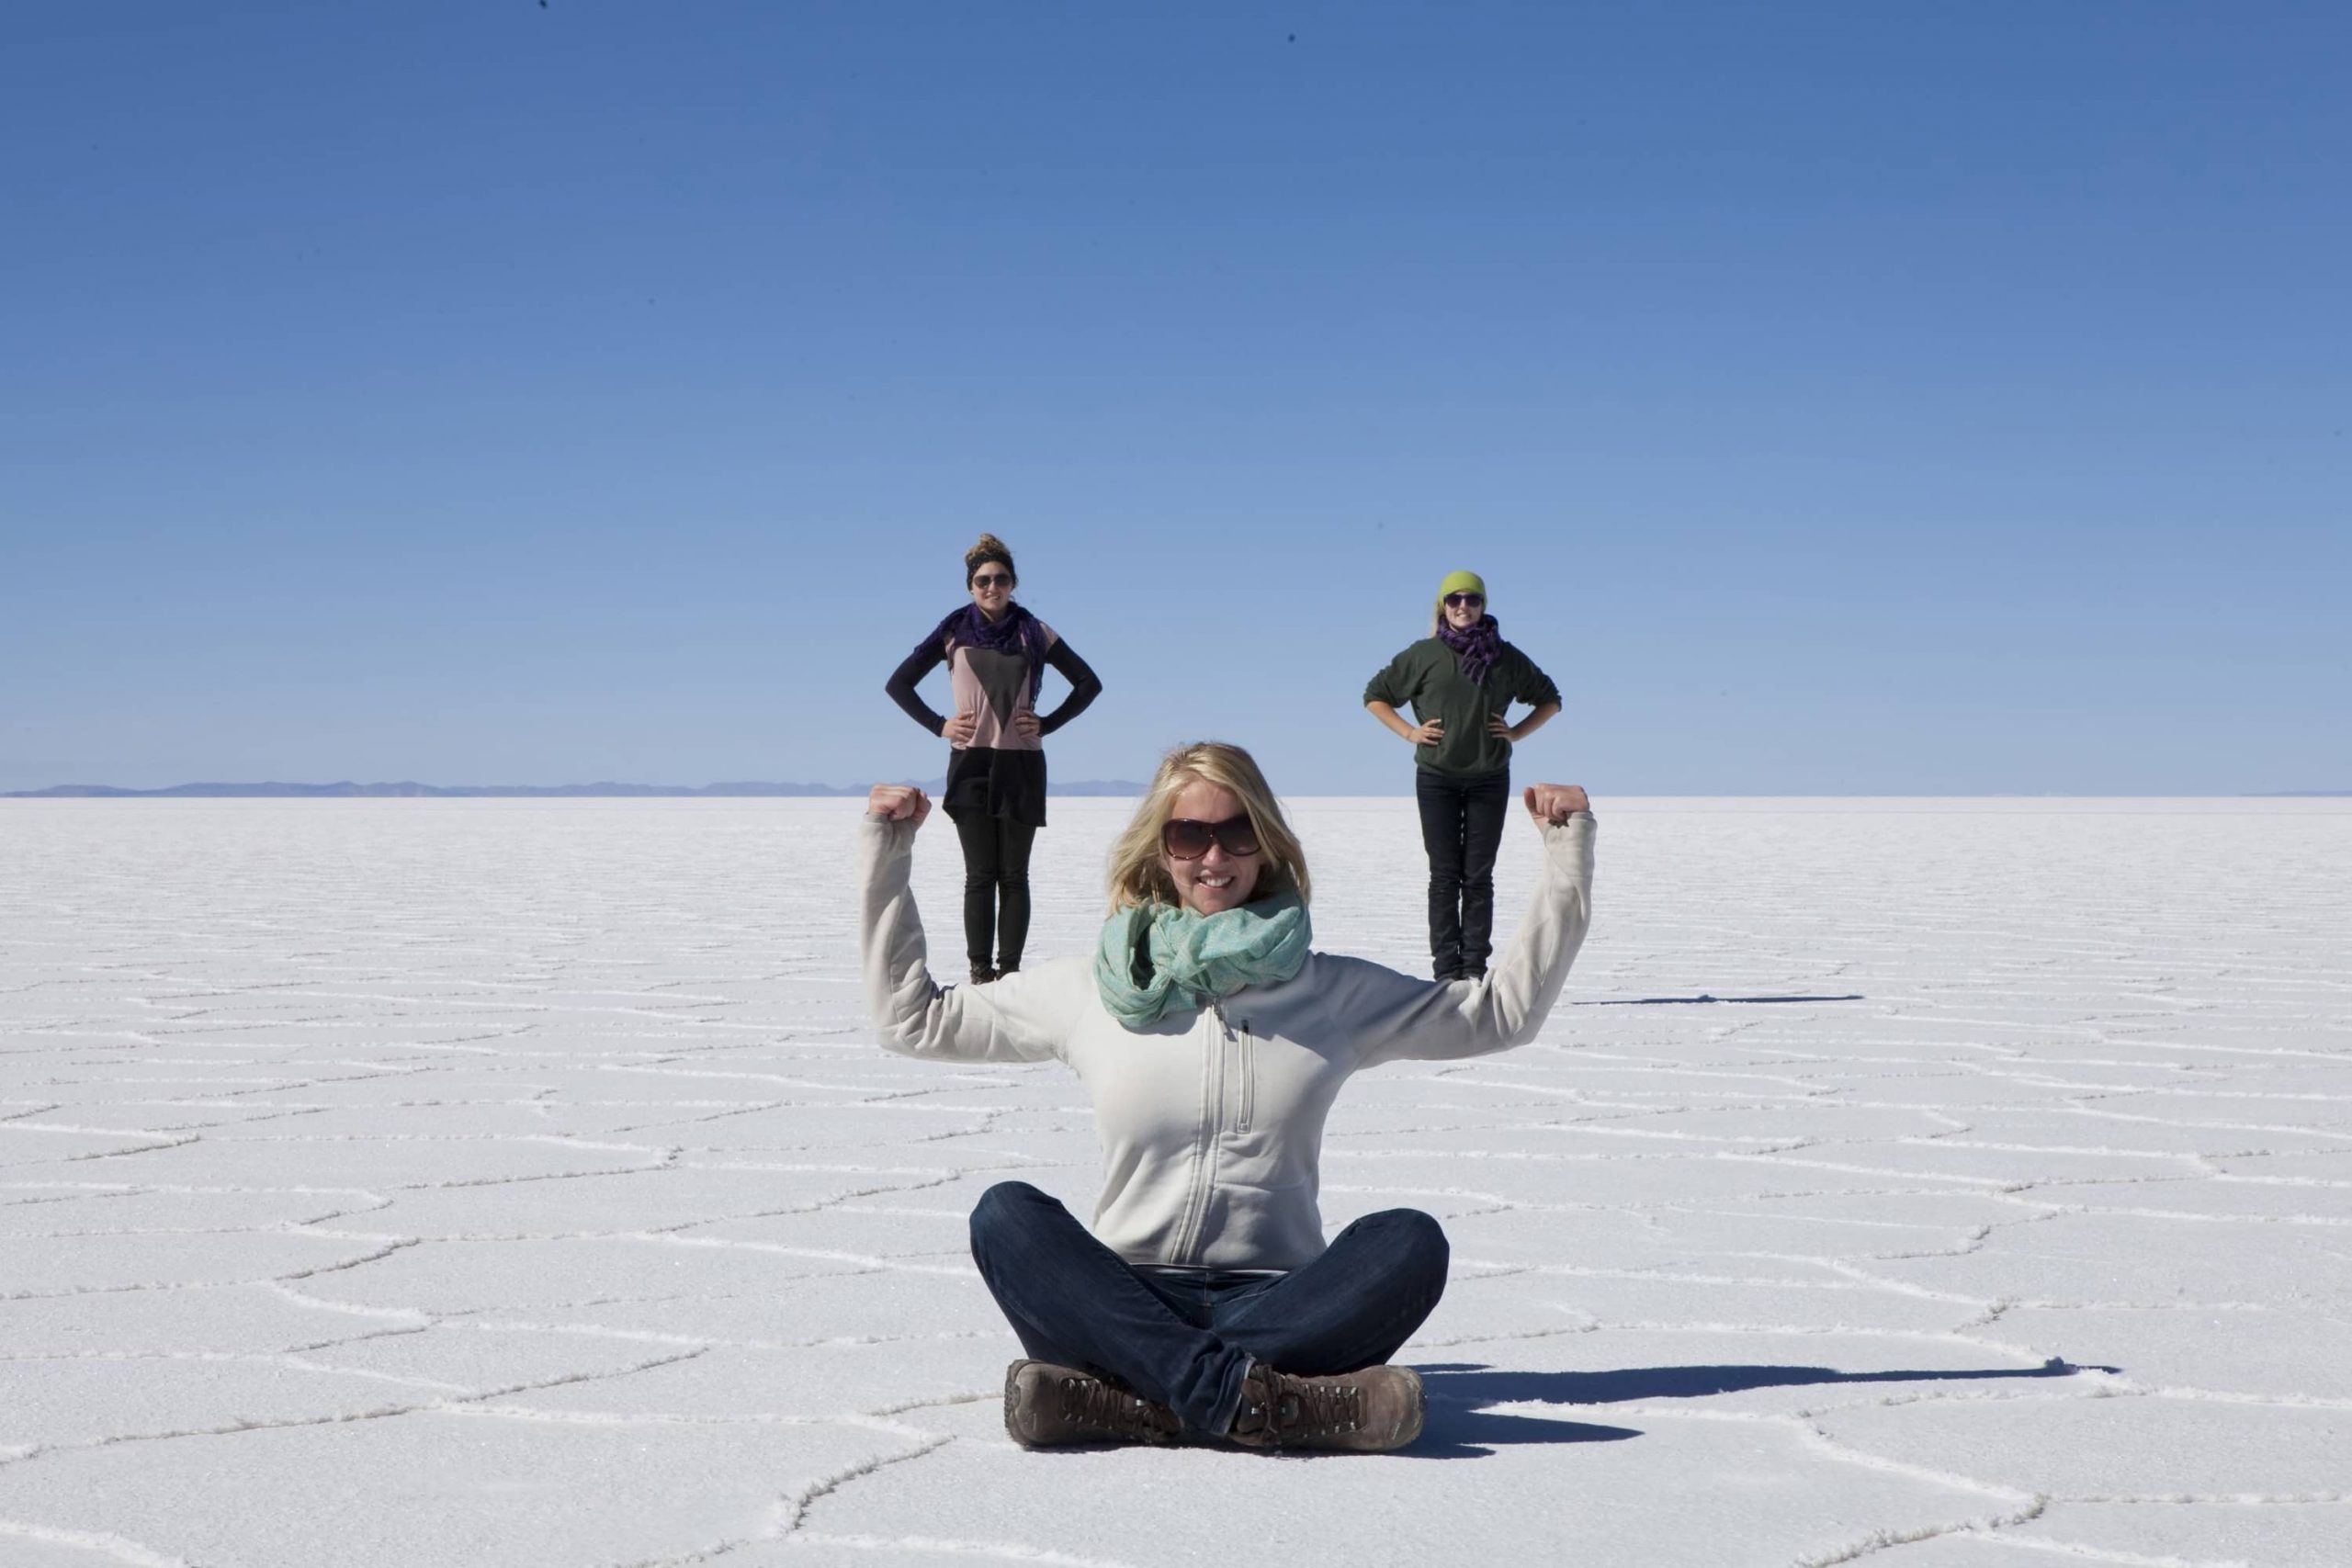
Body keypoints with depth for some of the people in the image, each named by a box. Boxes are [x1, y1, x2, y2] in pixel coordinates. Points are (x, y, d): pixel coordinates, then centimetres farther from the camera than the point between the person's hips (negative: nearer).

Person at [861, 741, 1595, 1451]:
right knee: (1006, 1215, -29)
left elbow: (1506, 1009, 18)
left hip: (1276, 1308, 0)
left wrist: (1566, 854, 14)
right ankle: (1230, 1390, -44)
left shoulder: (1335, 993, 14)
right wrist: (887, 856, 14)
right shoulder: (1088, 990, 12)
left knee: (1410, 1242, -29)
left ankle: (1140, 1399, -40)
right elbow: (909, 1017, 17)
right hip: (1127, 1307, 0)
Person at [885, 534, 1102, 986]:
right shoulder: (954, 633, 5)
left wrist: (1048, 724, 2)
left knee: (1013, 875, 1)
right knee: (980, 875, -3)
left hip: (1022, 765, 1)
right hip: (971, 763, 0)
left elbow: (1089, 683, 12)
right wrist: (938, 725, 0)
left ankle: (1009, 970, 2)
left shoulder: (1034, 634, 6)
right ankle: (980, 971, -2)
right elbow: (898, 684, 10)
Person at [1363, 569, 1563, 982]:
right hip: (1437, 778, -1)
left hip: (1489, 780, 1)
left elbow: (1549, 699, 16)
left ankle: (1474, 969, 2)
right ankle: (1446, 970, 0)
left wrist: (1517, 732, 2)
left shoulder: (1505, 657, 5)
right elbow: (1375, 694, 11)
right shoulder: (1424, 655, 2)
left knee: (1478, 876, 1)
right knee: (1444, 875, -1)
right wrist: (1409, 732, 0)